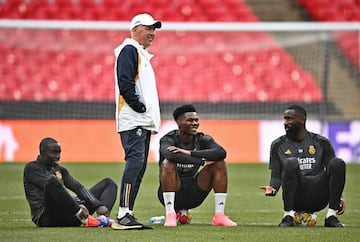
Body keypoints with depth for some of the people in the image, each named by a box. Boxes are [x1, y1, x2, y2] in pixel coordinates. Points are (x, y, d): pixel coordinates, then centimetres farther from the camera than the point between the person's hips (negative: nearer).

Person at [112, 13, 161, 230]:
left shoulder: (143, 55, 26)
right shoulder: (129, 50, -5)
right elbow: (125, 83, -18)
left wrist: (151, 118, 13)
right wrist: (139, 106, -17)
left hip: (145, 122, 10)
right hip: (133, 121, -10)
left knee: (139, 166, 7)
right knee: (135, 161, -18)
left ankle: (128, 215, 8)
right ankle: (123, 216, -23)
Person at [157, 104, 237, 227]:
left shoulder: (202, 139, -1)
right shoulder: (168, 139, -12)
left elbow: (221, 152, -23)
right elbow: (170, 155, -38)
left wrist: (189, 153, -31)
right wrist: (202, 162, -32)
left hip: (194, 196, 4)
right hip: (171, 192, -4)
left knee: (219, 163, -12)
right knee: (168, 163, -30)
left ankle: (219, 216, -16)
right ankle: (170, 215, -32)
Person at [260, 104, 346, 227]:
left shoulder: (321, 142, 12)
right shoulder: (278, 145, 12)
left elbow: (333, 171, 12)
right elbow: (276, 175, 10)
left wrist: (339, 198, -2)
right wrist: (273, 189, -14)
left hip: (318, 199, 1)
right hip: (295, 198, -1)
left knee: (338, 163, -21)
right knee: (291, 163, -29)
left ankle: (331, 216, -18)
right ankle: (288, 215, -23)